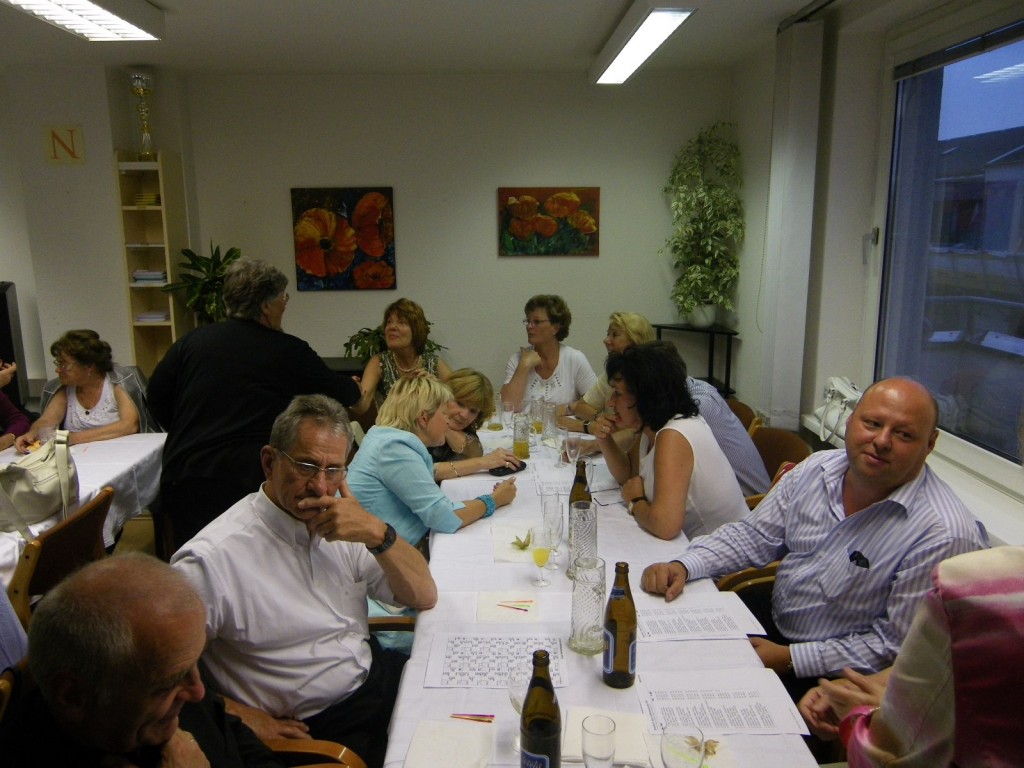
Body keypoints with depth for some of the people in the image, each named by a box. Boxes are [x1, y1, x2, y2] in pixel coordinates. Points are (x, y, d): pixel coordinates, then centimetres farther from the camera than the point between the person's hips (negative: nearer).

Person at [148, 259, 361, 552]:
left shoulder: (192, 341, 7)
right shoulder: (288, 351, -2)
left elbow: (157, 398, 11)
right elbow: (337, 393, 9)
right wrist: (355, 388, 32)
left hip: (182, 477, 4)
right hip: (249, 479, -3)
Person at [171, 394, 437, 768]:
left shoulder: (341, 525, 2)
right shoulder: (213, 558, -19)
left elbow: (424, 597, 1)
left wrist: (378, 534, -14)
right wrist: (242, 716, -15)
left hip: (379, 678, 7)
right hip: (312, 727, -6)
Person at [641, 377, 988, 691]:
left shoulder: (945, 535, -22)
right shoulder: (816, 469, -4)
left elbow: (896, 644, -18)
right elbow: (754, 535, 4)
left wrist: (790, 659, -20)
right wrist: (683, 566, -12)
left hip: (834, 679, -6)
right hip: (770, 624, 6)